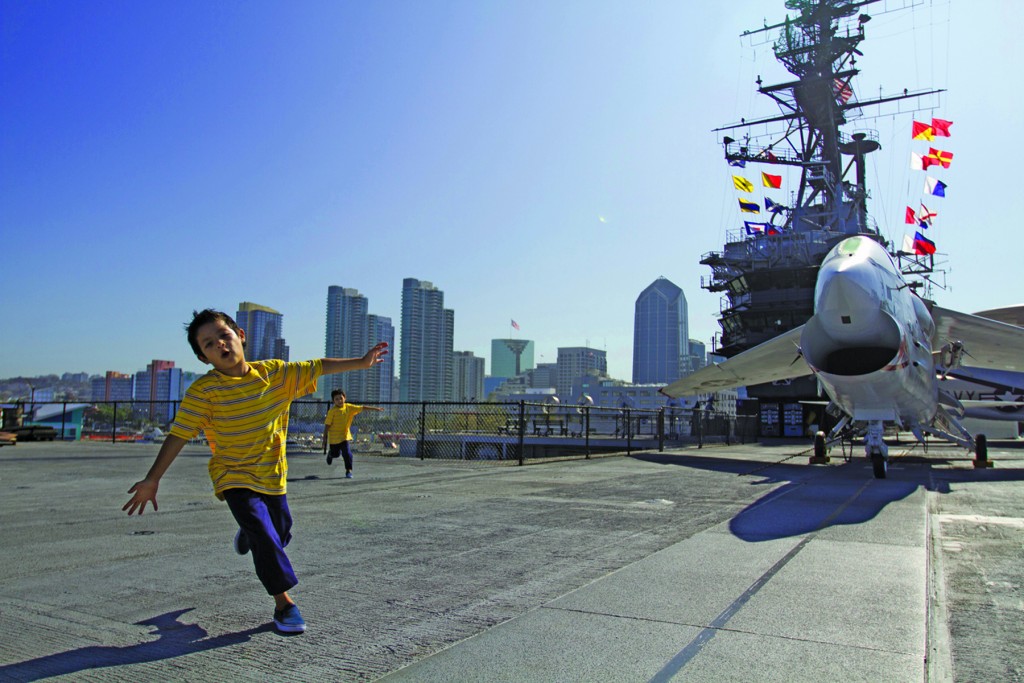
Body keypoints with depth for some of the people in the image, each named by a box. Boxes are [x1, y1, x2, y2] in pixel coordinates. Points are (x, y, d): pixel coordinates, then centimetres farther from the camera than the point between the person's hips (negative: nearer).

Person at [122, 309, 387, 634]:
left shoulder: (275, 373, -7)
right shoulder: (203, 391, -16)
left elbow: (318, 367, 0)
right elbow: (179, 435, -15)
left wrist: (361, 362, 1)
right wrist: (152, 479, -18)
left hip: (273, 476, 4)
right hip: (235, 479, -4)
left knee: (281, 535, 19)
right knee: (266, 539, -15)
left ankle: (248, 534, 55)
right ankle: (283, 602, 4)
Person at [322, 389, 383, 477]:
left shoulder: (349, 407, -5)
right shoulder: (332, 411, -15)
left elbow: (362, 408, -3)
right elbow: (327, 425, -12)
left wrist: (375, 409, -7)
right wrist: (325, 439, -11)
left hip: (345, 436, 2)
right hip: (334, 437, -1)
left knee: (347, 454, -11)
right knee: (335, 454, 16)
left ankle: (348, 471, 1)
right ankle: (330, 454, 52)